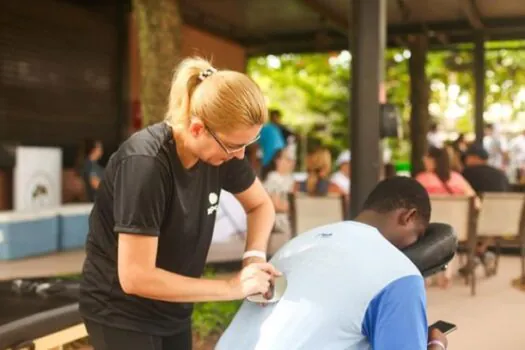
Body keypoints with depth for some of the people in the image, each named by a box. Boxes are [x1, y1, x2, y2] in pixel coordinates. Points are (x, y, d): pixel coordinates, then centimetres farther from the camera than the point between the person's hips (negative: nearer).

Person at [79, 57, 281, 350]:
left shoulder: (222, 149, -10)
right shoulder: (145, 165, -30)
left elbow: (261, 204, 7)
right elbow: (135, 277, -29)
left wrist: (255, 256, -13)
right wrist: (233, 287, -23)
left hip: (173, 310, 6)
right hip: (120, 312, -6)